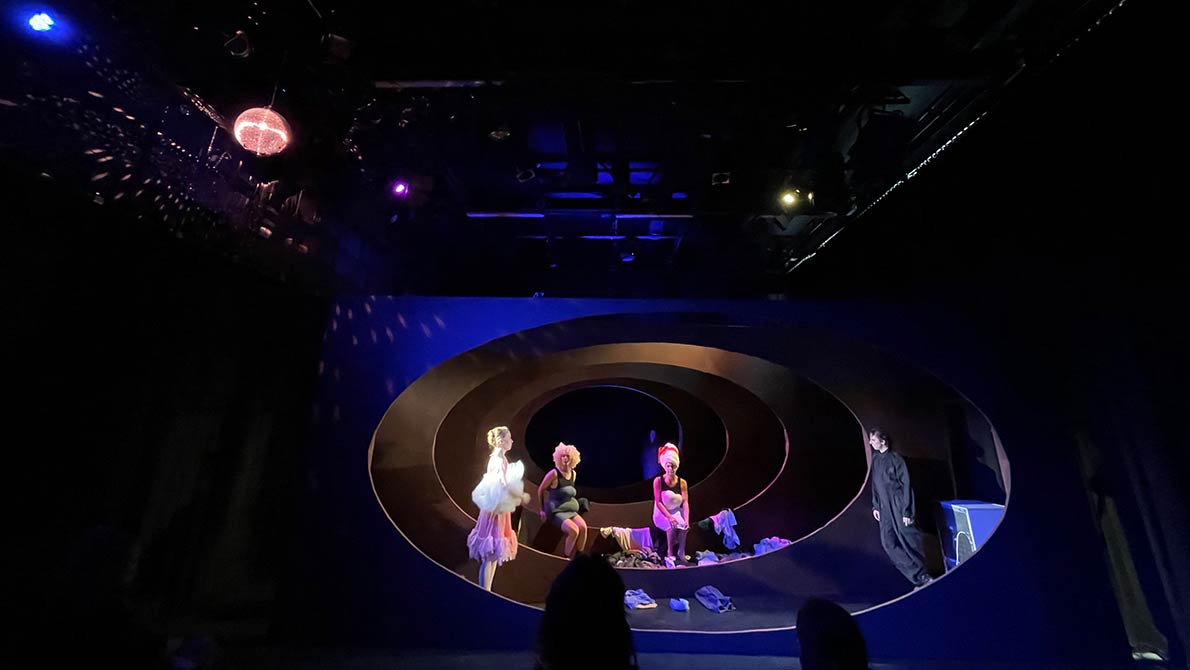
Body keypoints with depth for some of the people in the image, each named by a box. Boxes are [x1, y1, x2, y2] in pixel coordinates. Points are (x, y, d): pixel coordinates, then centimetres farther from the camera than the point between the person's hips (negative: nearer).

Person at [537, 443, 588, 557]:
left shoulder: (574, 474, 5)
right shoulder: (554, 473, -15)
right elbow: (540, 490, -3)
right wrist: (542, 509, 2)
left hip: (570, 509, 6)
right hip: (555, 511, -6)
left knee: (583, 527, -19)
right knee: (574, 530, -25)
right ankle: (567, 559, -5)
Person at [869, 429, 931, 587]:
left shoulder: (895, 458, -11)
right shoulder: (875, 459, 8)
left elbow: (906, 484, -12)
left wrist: (907, 511, -14)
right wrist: (875, 506, 11)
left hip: (899, 506, -6)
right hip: (885, 508, 6)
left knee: (908, 541, 2)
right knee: (888, 542, -2)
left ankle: (921, 575, 21)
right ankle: (919, 576, 6)